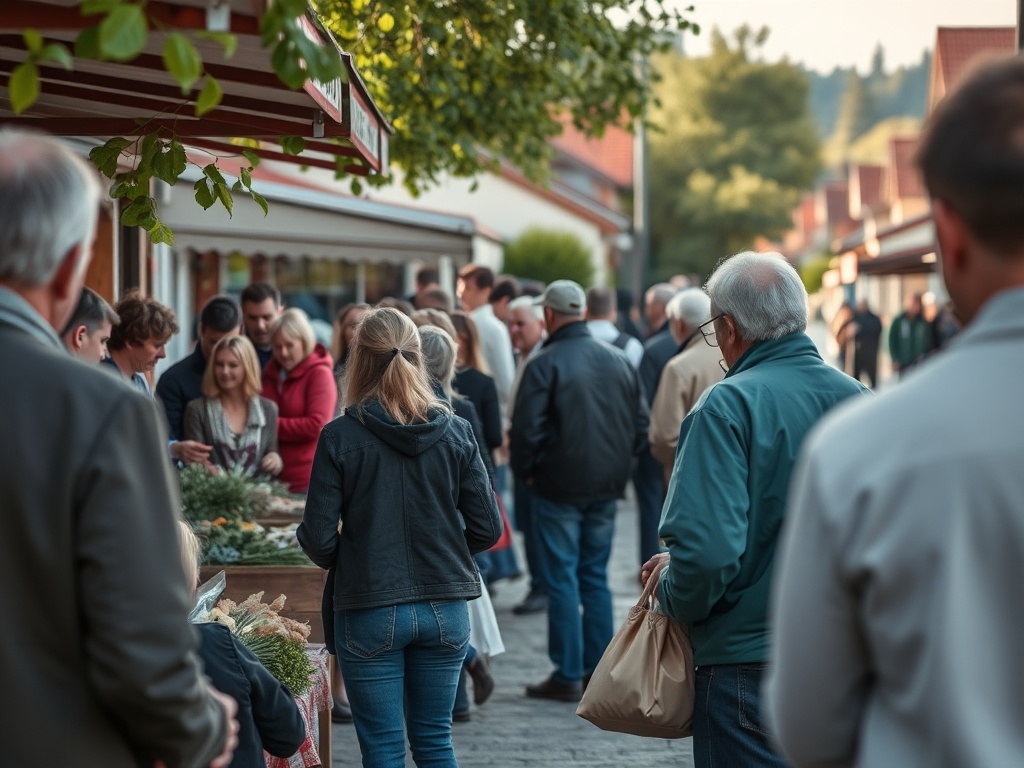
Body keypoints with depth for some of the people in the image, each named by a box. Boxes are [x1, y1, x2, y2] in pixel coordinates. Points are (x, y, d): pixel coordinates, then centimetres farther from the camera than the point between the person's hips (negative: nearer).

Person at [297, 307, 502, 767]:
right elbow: (487, 529, 0)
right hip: (445, 608, 3)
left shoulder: (340, 437, -10)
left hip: (370, 612, -3)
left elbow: (319, 540, -10)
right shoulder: (455, 433, -2)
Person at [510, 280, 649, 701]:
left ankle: (568, 675, 0)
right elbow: (641, 423, 11)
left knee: (562, 578, 0)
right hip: (606, 489, 6)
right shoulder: (619, 360, 7)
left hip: (559, 487, -6)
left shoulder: (545, 364, -13)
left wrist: (525, 471, 1)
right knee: (595, 576, 13)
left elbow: (526, 429, -15)